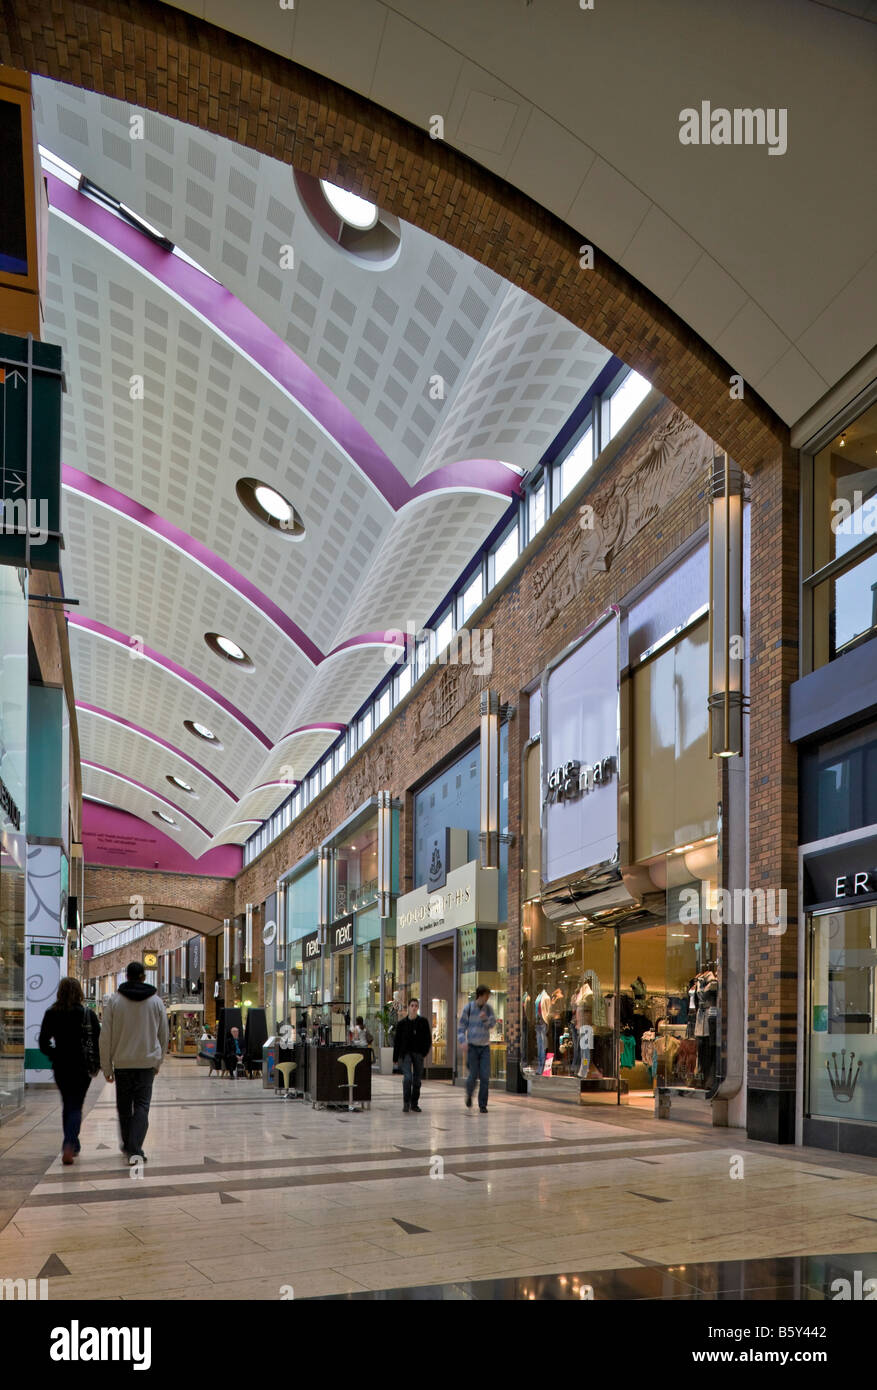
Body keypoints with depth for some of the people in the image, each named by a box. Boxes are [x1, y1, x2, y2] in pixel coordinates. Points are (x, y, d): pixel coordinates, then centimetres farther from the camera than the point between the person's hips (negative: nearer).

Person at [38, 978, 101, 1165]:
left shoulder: (51, 1014, -3)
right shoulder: (88, 1015, -8)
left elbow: (43, 1043, -2)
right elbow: (99, 1041, -7)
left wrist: (55, 1056, 14)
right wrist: (97, 1064, 6)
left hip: (61, 1067, 2)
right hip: (82, 1068, -2)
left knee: (67, 1106, 19)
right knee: (75, 1107, 1)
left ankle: (72, 1145, 26)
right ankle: (69, 1145, -19)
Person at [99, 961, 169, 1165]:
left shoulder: (114, 1000, -4)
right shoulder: (156, 1001, 2)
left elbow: (106, 1037, -5)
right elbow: (164, 1035, 8)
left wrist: (106, 1067, 2)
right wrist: (158, 1062, 20)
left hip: (122, 1063, 0)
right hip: (147, 1062, 0)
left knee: (124, 1106, 15)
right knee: (142, 1105, 0)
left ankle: (128, 1145, 29)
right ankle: (135, 1149, -15)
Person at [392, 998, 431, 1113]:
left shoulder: (423, 1022, 4)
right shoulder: (402, 1023, 2)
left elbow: (428, 1039, 3)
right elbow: (397, 1042, 6)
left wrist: (426, 1052, -9)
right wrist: (395, 1058, 6)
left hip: (419, 1054, 2)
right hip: (406, 1053, -2)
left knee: (417, 1080, 6)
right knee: (407, 1077, -16)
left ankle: (414, 1104, 17)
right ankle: (406, 1103, -9)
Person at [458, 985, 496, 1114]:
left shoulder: (488, 1008, 1)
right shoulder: (468, 1008, -7)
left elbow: (492, 1024, -8)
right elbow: (461, 1027, -5)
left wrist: (485, 1018, -29)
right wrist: (463, 1042, -20)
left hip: (485, 1047, 2)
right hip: (472, 1046, -2)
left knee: (485, 1076, -8)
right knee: (473, 1075, -6)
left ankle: (482, 1105, 1)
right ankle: (469, 1095, 27)